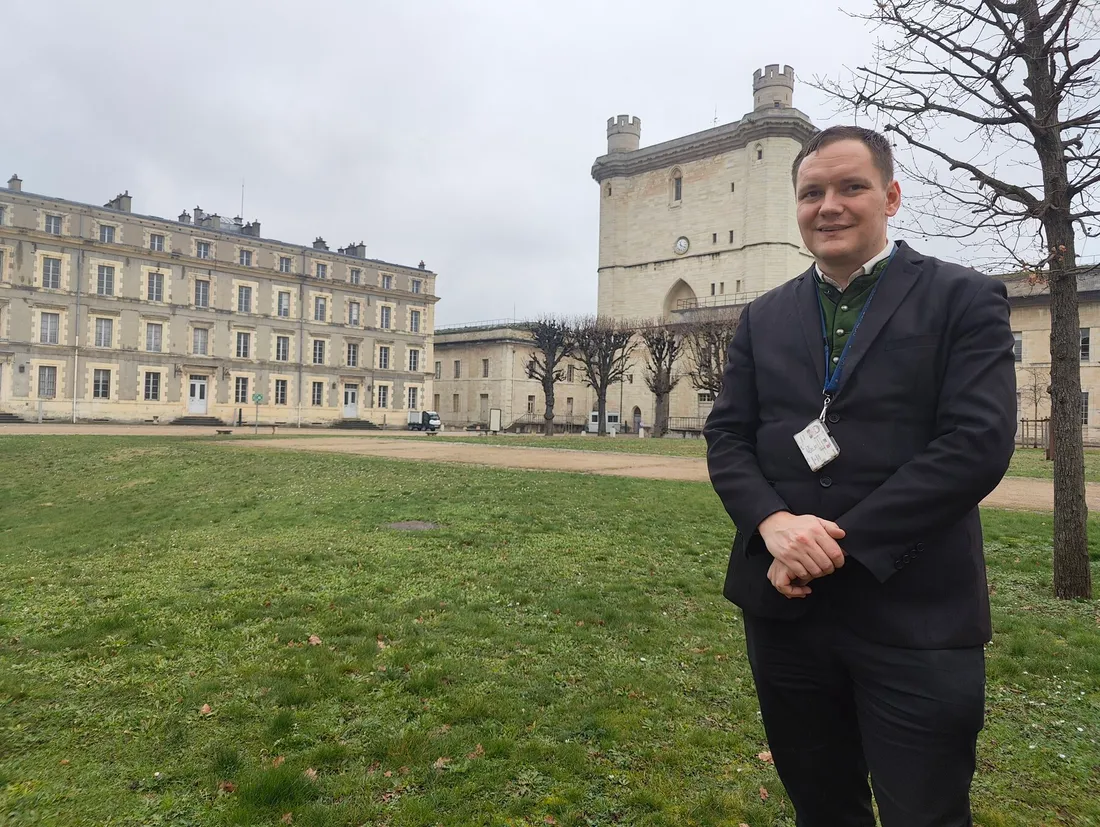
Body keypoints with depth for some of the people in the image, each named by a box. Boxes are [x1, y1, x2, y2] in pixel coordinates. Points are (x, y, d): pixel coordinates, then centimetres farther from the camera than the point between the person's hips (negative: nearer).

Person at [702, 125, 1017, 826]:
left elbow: (977, 444, -12)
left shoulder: (965, 299, -1)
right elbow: (727, 435, 5)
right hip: (785, 604, 4)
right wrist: (773, 522, -15)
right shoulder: (764, 317, 11)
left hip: (914, 617, -3)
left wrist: (840, 542, -17)